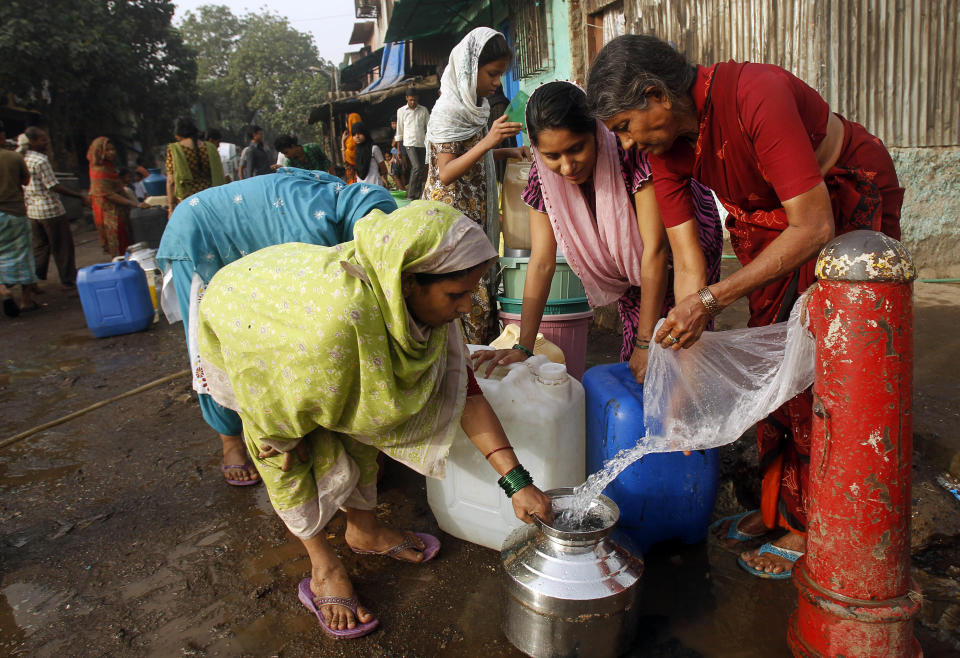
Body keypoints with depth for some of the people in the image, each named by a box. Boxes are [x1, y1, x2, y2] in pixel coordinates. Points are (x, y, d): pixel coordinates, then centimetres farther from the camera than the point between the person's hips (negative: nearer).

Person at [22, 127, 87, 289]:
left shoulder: (22, 159, 8)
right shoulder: (40, 161, -17)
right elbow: (54, 186, -18)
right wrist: (80, 196, -14)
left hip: (32, 210, 8)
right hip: (50, 209, -8)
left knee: (39, 247, 16)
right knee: (63, 247, 3)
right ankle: (68, 280, 10)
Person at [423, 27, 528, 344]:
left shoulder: (474, 107, 13)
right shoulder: (449, 110, -14)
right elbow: (445, 173, -21)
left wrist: (506, 152, 11)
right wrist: (488, 141, -29)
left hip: (474, 216, 9)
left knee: (480, 293, 10)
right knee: (466, 299, -8)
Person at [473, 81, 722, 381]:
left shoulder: (632, 150, -35)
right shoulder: (543, 176, -21)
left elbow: (655, 248, -33)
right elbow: (542, 262, -20)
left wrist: (646, 342, -30)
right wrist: (523, 347, -25)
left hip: (686, 244, -3)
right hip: (630, 263, 4)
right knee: (634, 359, 0)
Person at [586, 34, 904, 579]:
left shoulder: (756, 96, -34)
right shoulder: (664, 144, -12)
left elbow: (814, 228, -32)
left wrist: (714, 299, -34)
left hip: (850, 202, -7)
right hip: (766, 215, 7)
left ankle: (813, 531, 10)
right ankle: (777, 507, 25)